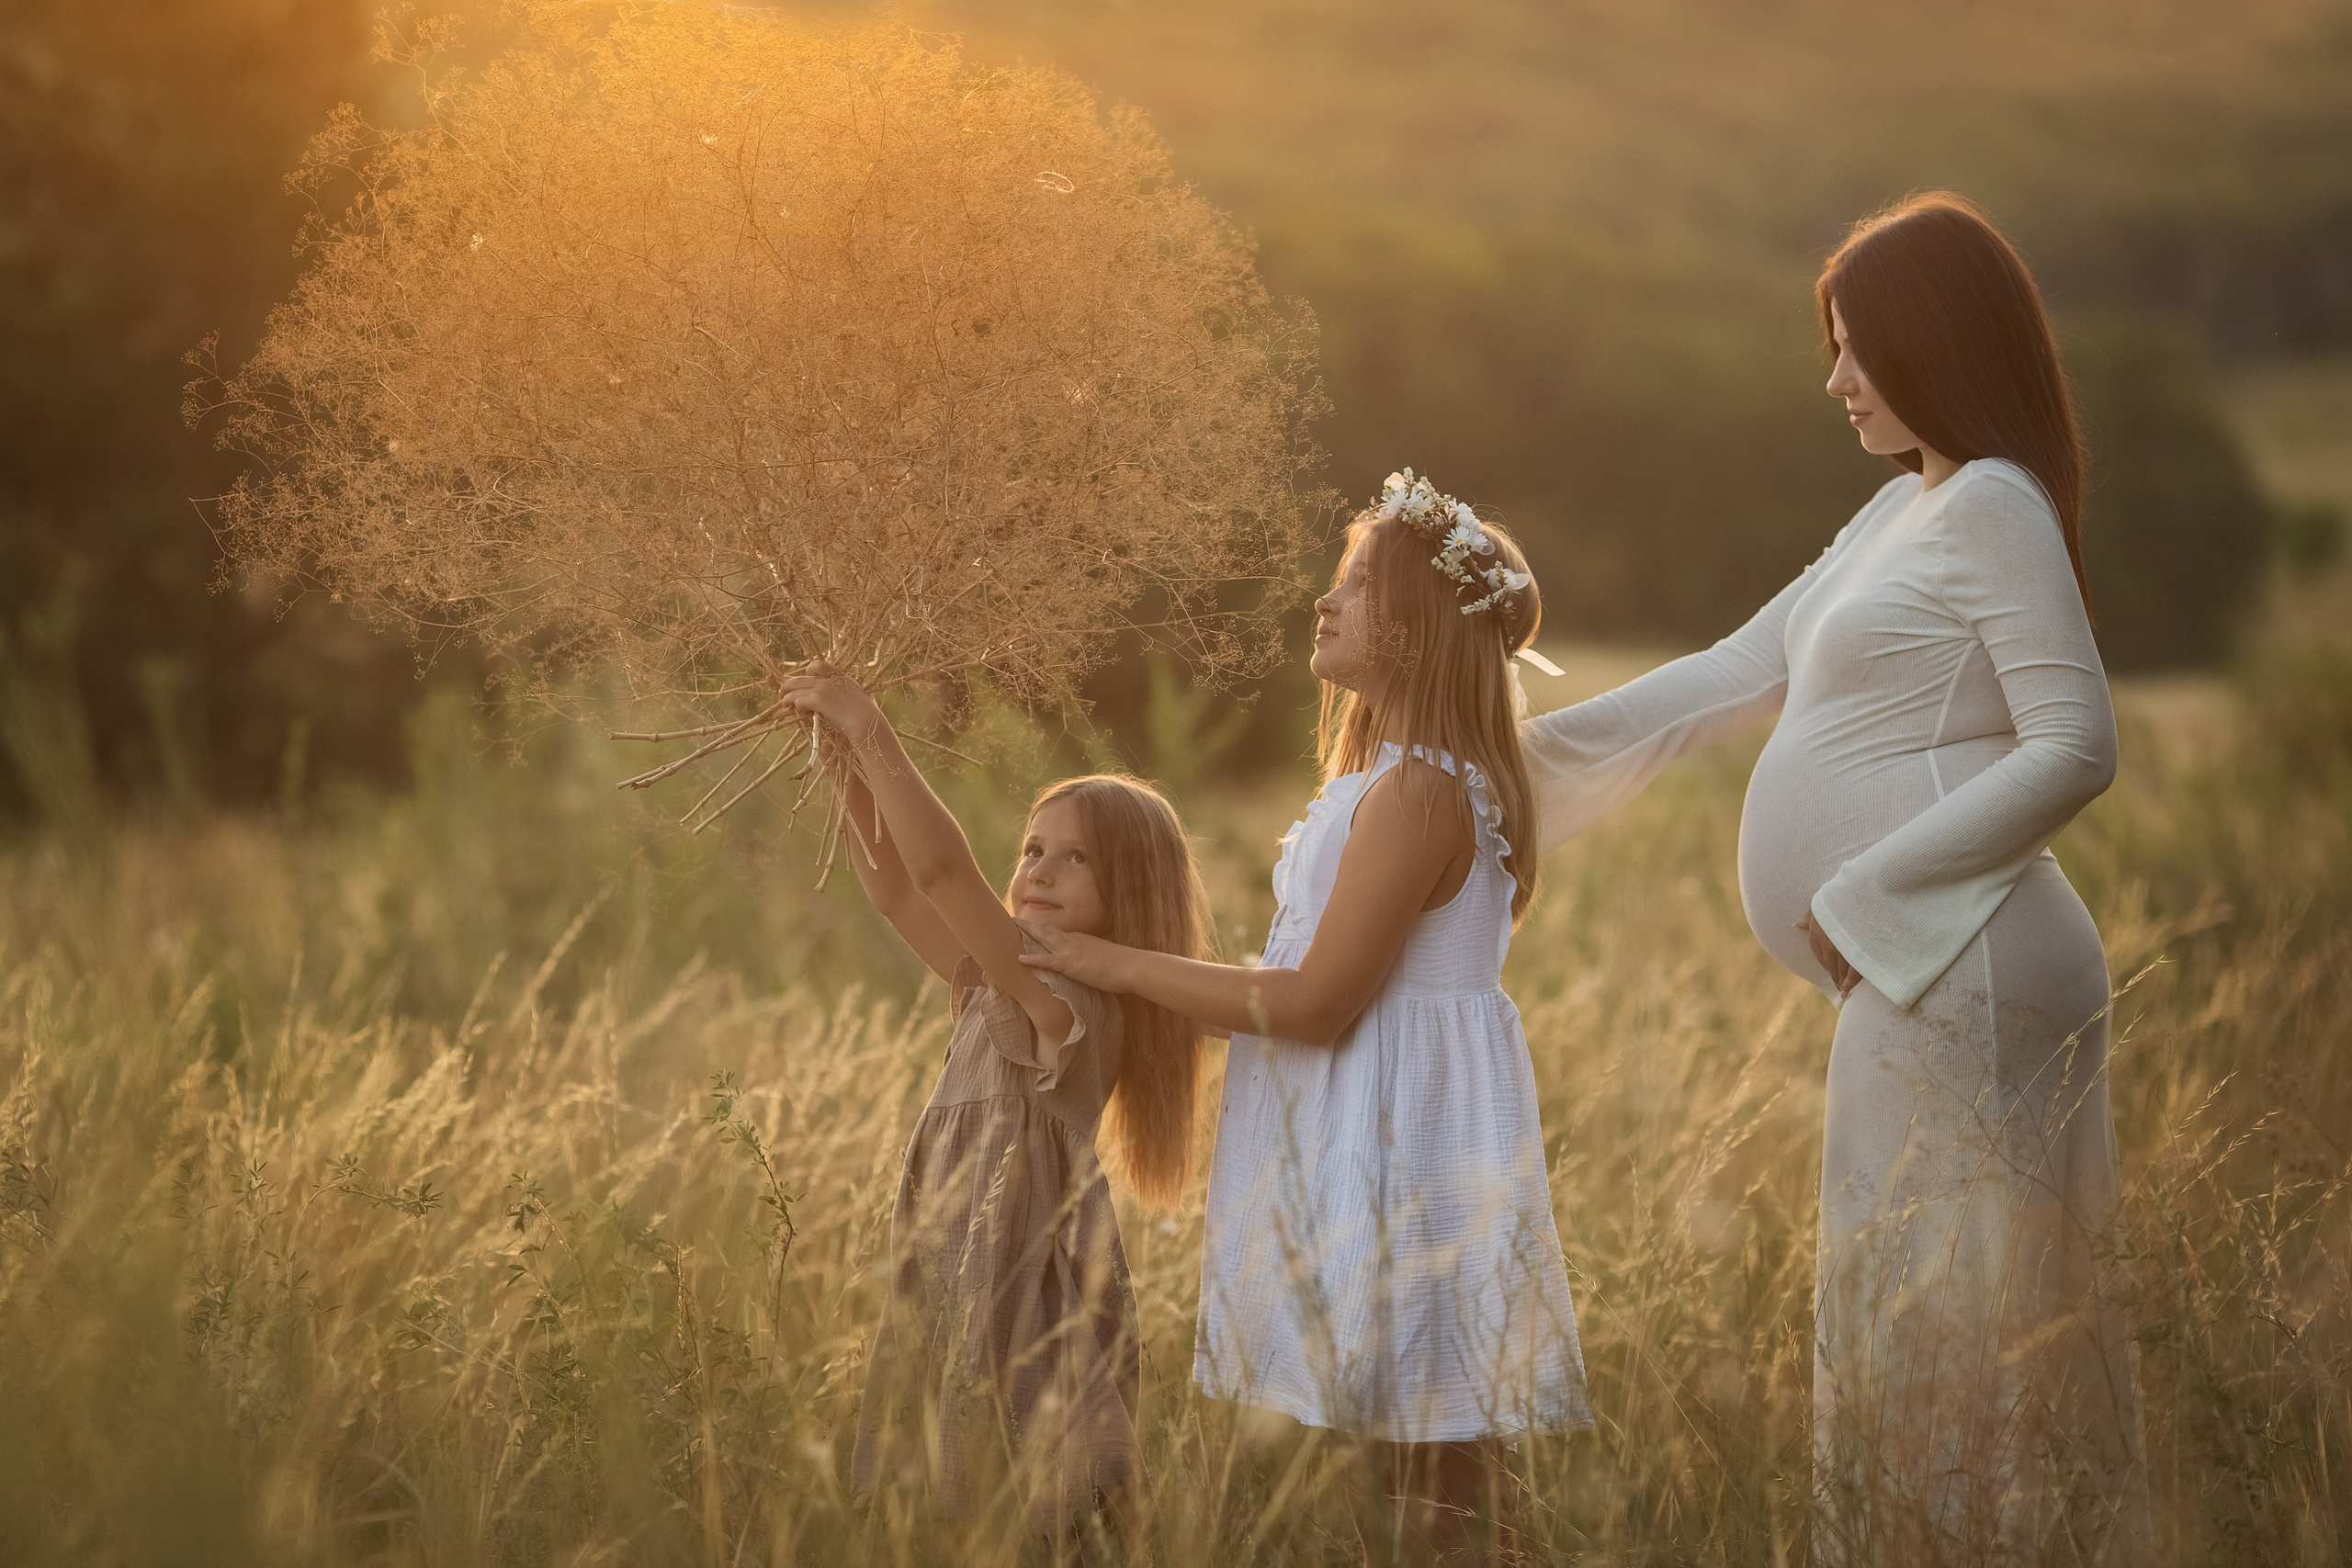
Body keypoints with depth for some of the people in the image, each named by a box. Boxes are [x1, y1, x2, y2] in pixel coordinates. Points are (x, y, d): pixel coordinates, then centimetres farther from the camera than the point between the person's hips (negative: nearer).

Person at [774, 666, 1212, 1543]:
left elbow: (941, 869, -25)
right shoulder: (994, 990, 10)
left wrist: (874, 735, -22)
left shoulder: (1072, 1004, -16)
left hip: (1030, 1301, -9)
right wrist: (854, 761, 1)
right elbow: (894, 886, 12)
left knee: (1041, 1519, -4)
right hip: (958, 1294, 9)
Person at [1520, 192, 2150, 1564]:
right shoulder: (1904, 512, 18)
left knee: (1933, 1311, -4)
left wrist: (1866, 890, -16)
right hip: (1916, 975, 9)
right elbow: (1743, 673, 24)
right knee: (1919, 1306, 12)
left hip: (1957, 969, -9)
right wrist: (1536, 749, 21)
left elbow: (2077, 747, -18)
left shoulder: (1993, 505, -10)